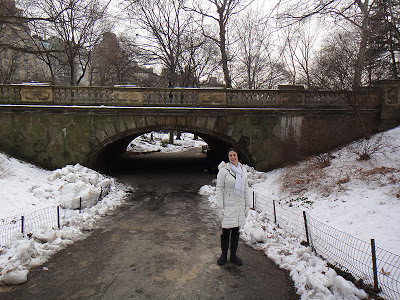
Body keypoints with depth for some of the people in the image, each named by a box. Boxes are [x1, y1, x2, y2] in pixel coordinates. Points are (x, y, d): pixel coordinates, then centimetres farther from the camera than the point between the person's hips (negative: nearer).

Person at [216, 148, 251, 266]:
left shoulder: (243, 170, 7)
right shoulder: (224, 170, -9)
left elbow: (246, 189, 13)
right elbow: (219, 189, -9)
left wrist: (247, 205, 11)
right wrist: (220, 207, -11)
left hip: (239, 205, 5)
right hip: (228, 206, -5)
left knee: (236, 231, 12)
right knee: (226, 231, 3)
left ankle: (233, 255, 26)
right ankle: (224, 255, 23)